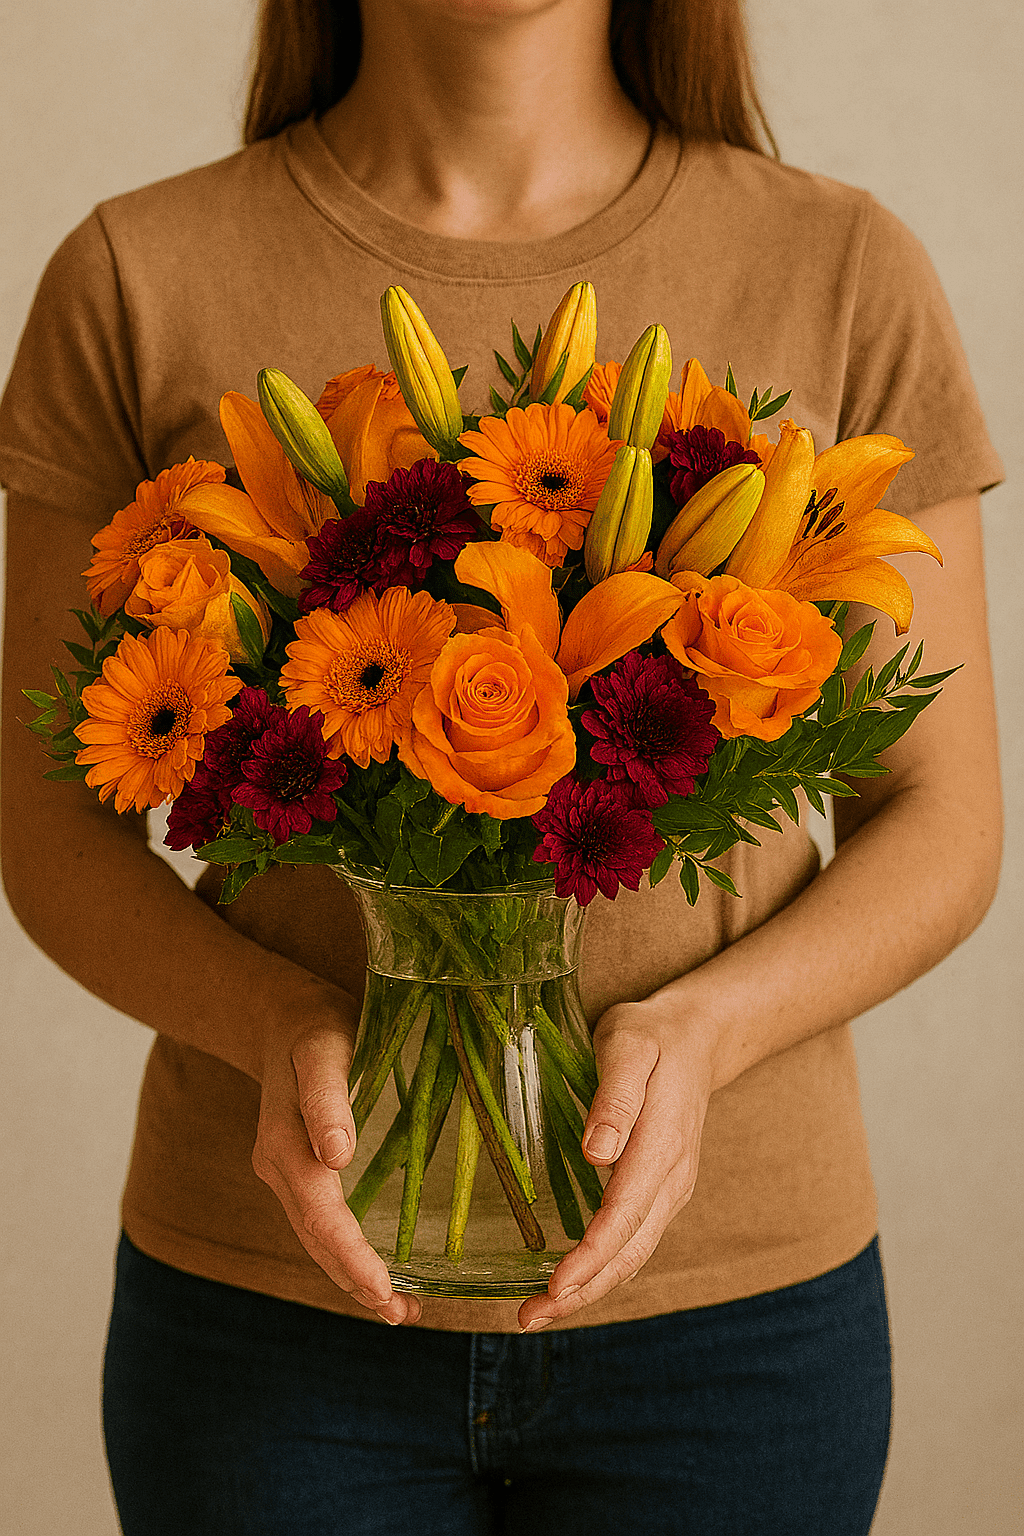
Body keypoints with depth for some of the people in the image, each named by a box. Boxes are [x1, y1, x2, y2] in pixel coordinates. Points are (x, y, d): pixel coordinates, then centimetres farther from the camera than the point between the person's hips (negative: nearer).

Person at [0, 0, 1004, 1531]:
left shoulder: (844, 272, -3)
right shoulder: (137, 282, -3)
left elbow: (940, 823, 1)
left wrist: (699, 1029, -18)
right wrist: (279, 1029, -18)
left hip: (728, 1285, 1)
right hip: (280, 1286, 0)